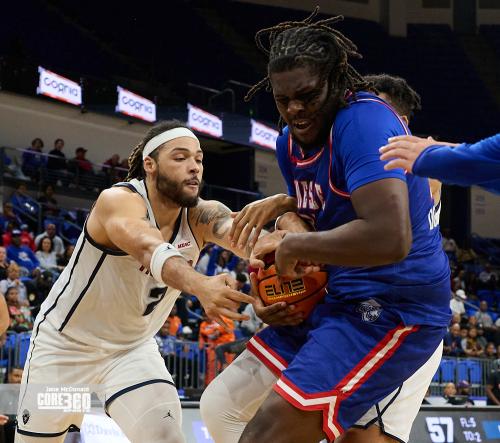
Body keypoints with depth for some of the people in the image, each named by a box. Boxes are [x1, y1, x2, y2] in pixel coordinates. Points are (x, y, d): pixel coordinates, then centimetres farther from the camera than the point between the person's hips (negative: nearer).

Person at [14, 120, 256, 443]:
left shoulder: (201, 216, -13)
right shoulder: (118, 201, -27)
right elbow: (151, 249, -47)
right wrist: (200, 285, -68)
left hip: (134, 349, 3)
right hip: (65, 345, -3)